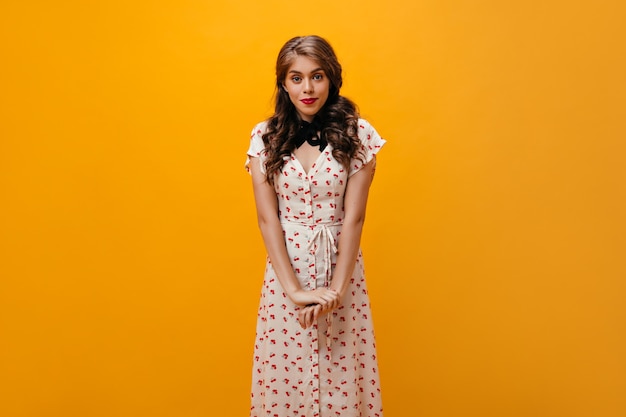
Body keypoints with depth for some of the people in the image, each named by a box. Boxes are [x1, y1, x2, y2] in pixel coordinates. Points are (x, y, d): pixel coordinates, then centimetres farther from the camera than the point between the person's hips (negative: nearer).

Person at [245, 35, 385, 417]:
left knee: (341, 369, 8)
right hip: (286, 264, 1)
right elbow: (268, 218, -6)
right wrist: (295, 290, -13)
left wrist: (336, 288, -14)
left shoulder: (357, 134, -5)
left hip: (340, 263, -1)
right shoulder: (265, 136, -2)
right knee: (286, 368, 11)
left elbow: (354, 217, -8)